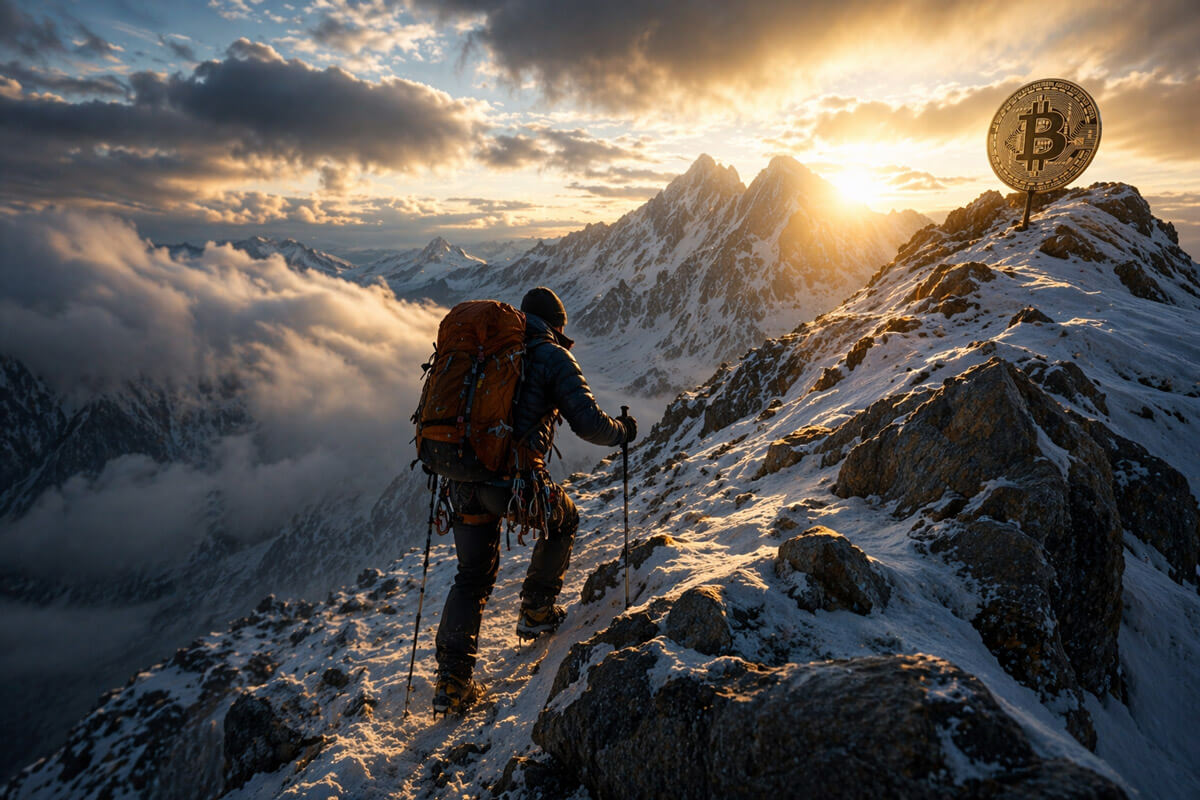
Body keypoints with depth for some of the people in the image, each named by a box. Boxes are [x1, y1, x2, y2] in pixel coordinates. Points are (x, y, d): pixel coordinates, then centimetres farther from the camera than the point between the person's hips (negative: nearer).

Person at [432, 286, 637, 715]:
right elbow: (588, 422, -7)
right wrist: (622, 431, 12)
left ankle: (451, 679, 15)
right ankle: (536, 611, 34)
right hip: (516, 480, -5)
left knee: (472, 576, 19)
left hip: (464, 481, 5)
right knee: (563, 519, 28)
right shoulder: (554, 357, 1)